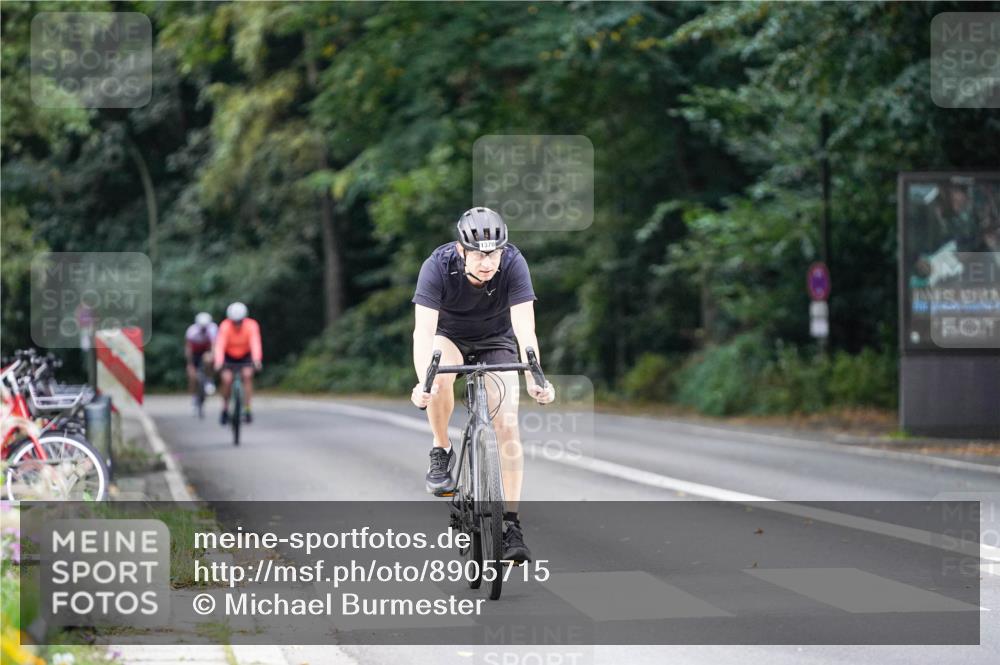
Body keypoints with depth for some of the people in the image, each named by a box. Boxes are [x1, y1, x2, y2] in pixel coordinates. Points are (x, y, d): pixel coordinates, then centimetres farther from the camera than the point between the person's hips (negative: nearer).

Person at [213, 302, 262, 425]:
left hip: (245, 356, 0)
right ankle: (225, 409, 6)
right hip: (229, 356, 0)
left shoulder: (252, 326, -27)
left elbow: (255, 343, -39)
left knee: (248, 375, -24)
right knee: (227, 379, -17)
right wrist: (218, 361, -56)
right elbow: (220, 345, -39)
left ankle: (247, 410, -19)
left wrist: (256, 359, -57)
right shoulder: (225, 327, -28)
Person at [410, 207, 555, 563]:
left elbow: (524, 327, -36)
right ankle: (441, 451, -10)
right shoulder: (438, 266, -31)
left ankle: (511, 524, -9)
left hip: (496, 341, 1)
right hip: (449, 336, -1)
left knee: (507, 425, -14)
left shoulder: (513, 264, -29)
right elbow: (424, 329, -39)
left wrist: (535, 379, -52)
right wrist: (422, 382, -55)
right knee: (440, 375, -36)